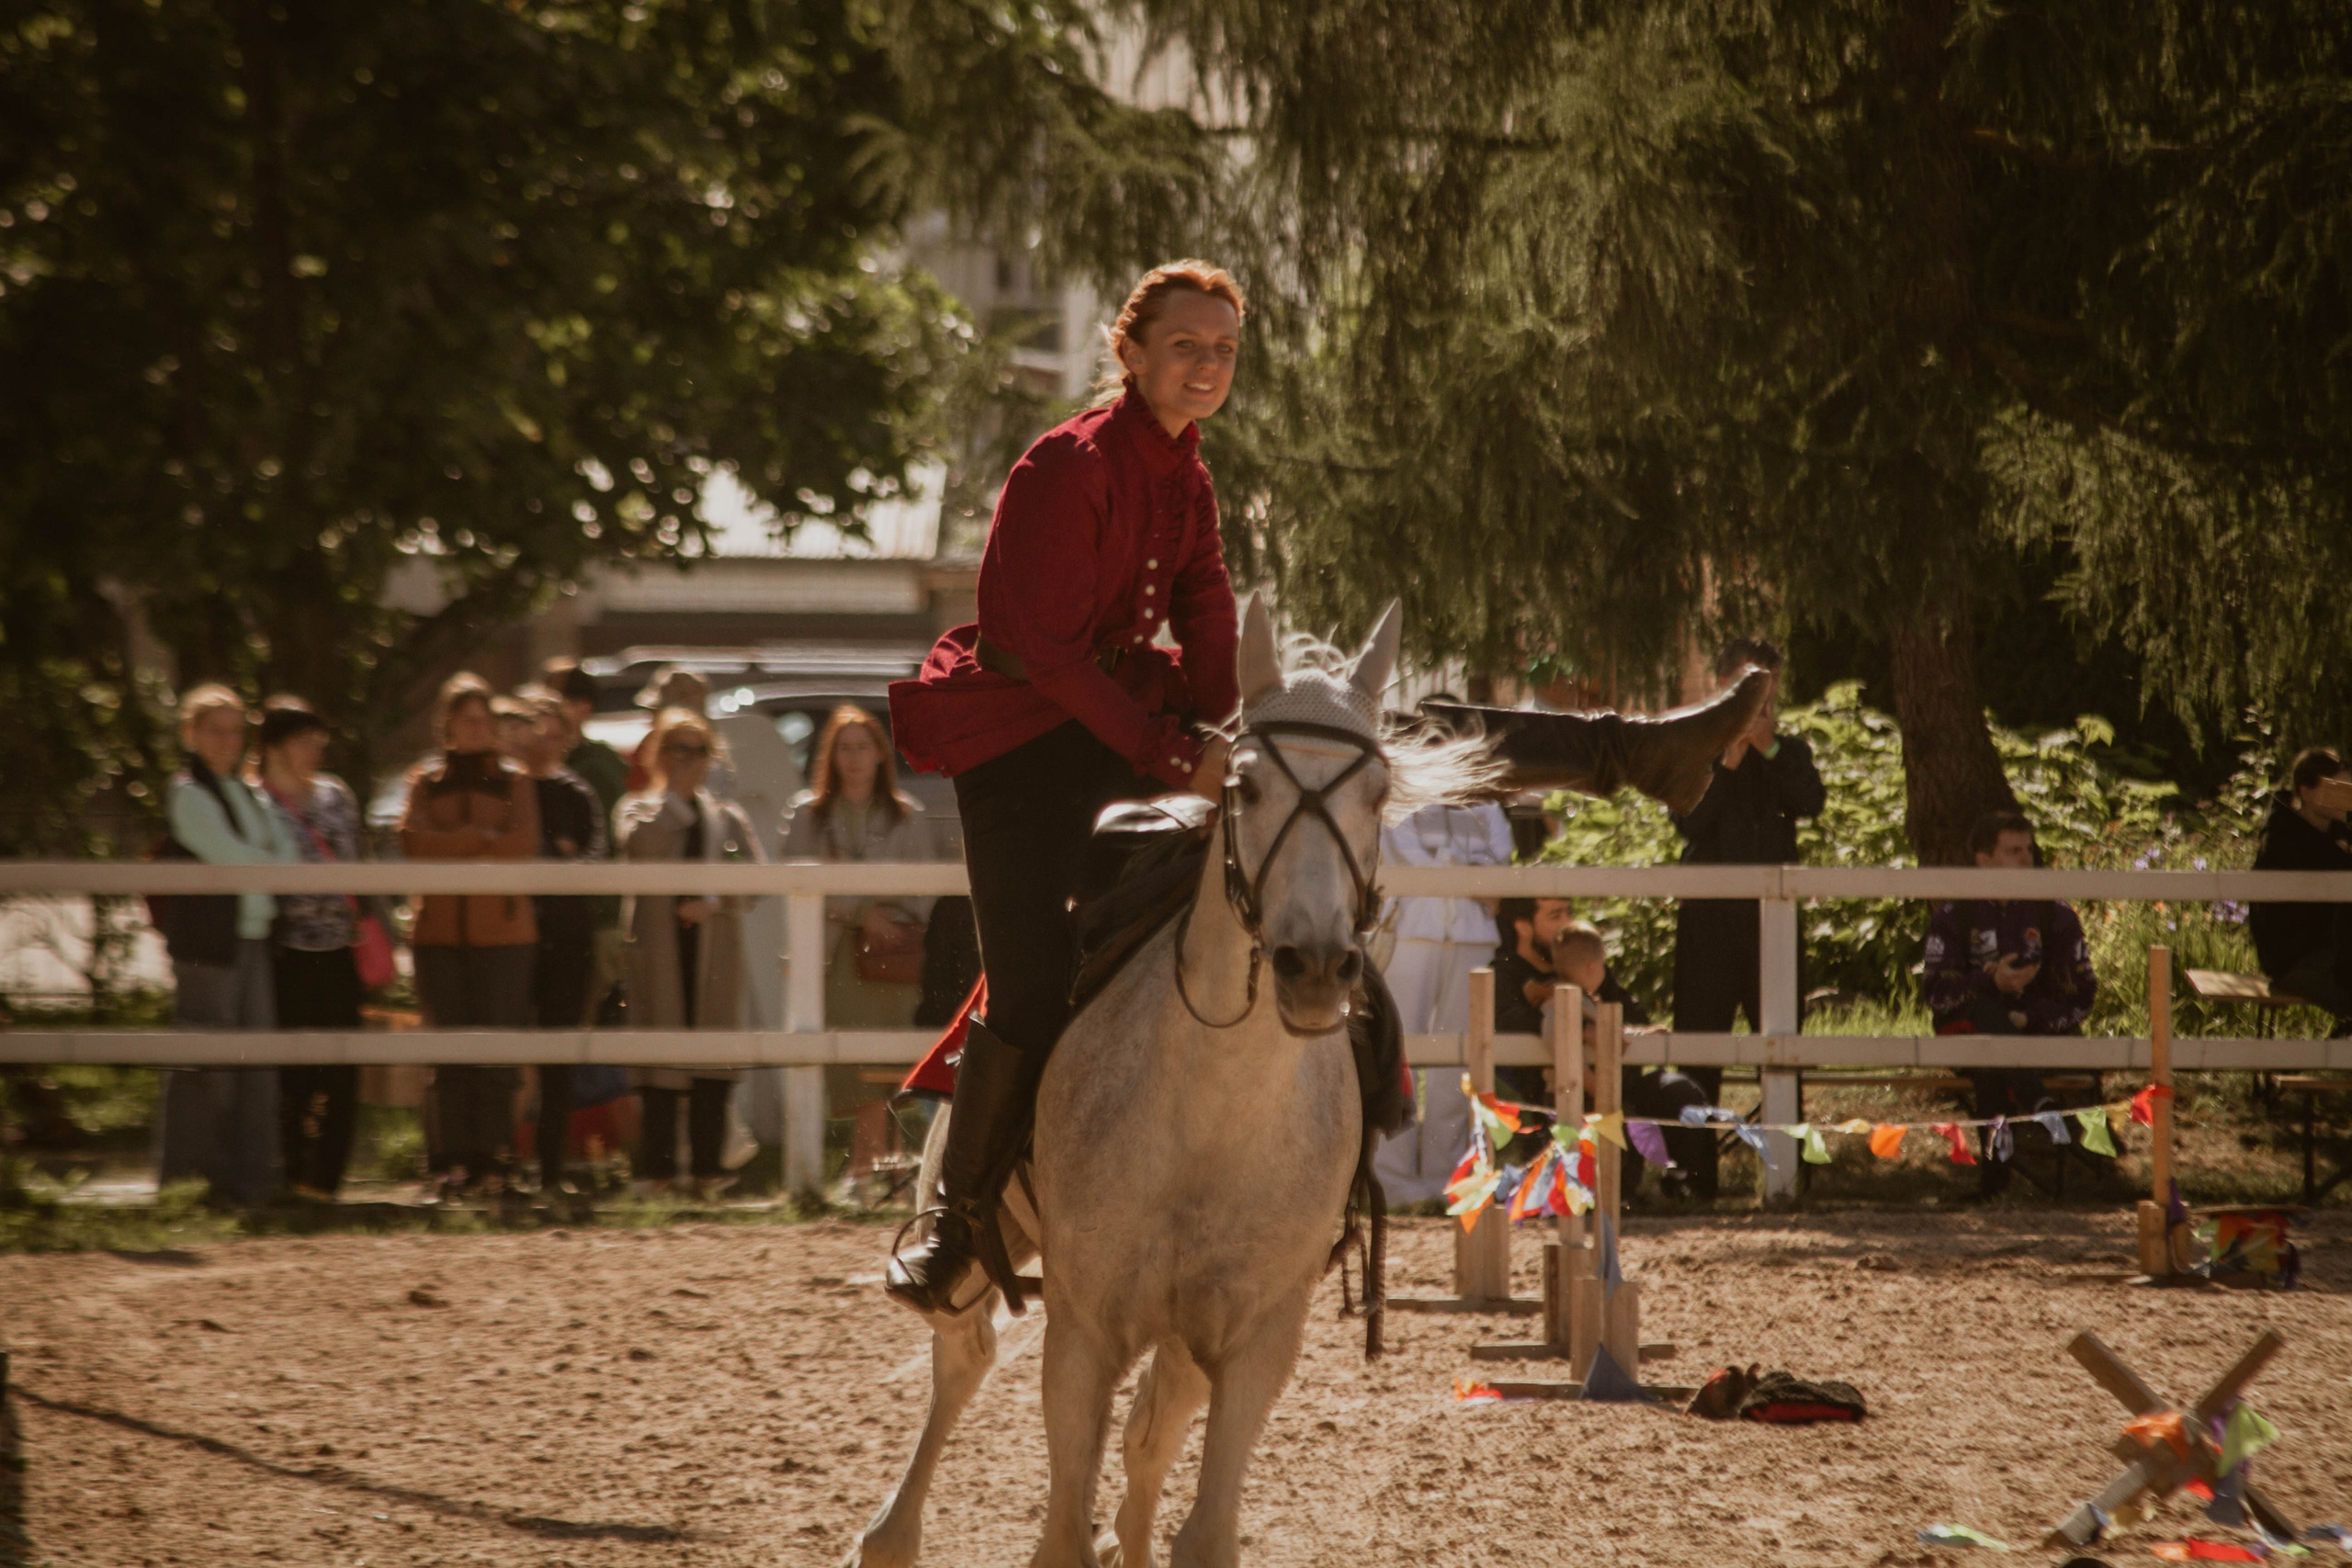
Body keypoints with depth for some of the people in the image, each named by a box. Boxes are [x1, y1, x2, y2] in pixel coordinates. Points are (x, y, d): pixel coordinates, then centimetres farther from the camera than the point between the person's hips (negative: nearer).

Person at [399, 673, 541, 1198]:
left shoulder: (513, 782, 10)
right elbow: (412, 839, -4)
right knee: (451, 1055, -1)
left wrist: (450, 847, -6)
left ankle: (489, 1161, -5)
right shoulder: (427, 781, 14)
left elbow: (524, 844, -7)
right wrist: (480, 837, -9)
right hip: (440, 932, 1)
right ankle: (453, 1161, -1)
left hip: (502, 933, -1)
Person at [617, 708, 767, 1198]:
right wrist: (673, 793, -5)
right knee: (659, 1063, -4)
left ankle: (708, 1166, -1)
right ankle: (656, 1167, -2)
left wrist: (717, 902, -12)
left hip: (714, 947, 2)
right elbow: (639, 844, -13)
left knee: (713, 1067, -3)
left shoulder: (727, 817, 15)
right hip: (658, 948, -2)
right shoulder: (638, 808, 10)